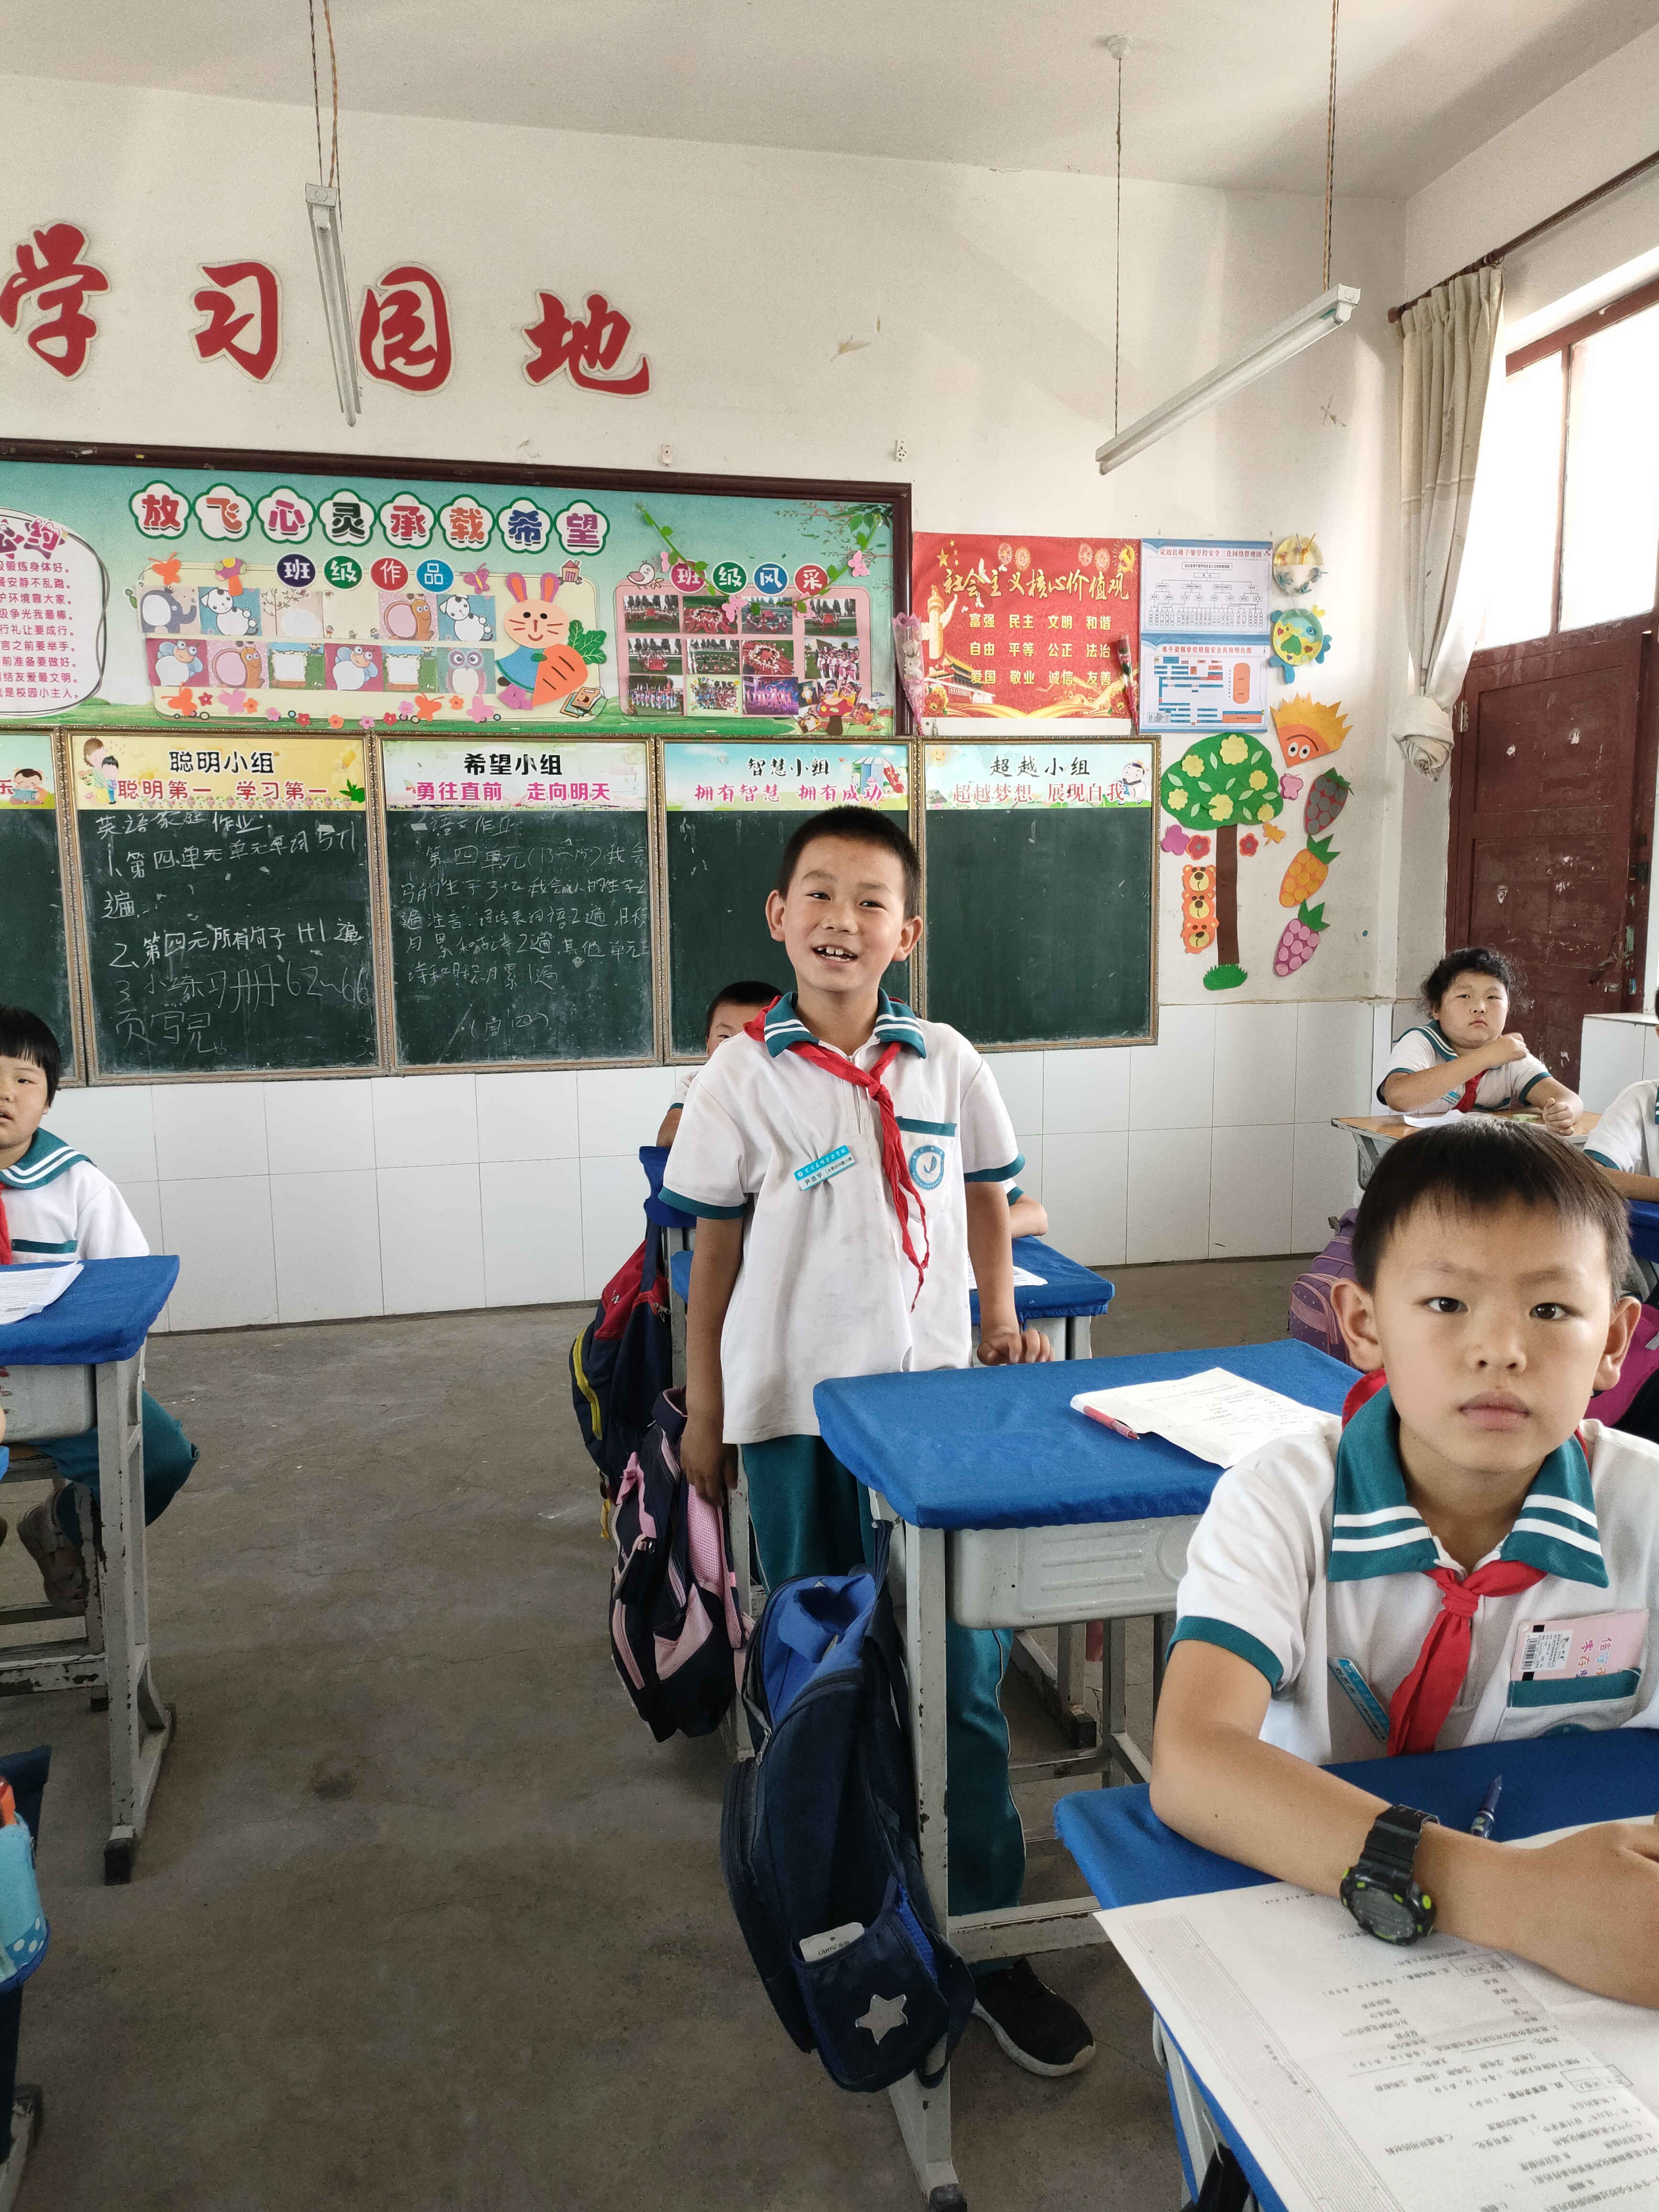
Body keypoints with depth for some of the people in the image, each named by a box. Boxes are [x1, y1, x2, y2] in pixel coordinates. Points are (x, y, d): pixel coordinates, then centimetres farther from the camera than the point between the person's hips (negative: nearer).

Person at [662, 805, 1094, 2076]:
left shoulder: (946, 1064, 1)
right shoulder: (744, 1080, -4)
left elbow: (985, 1200, 15)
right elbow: (714, 1252, 1)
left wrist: (1001, 1324, 5)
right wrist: (703, 1418, 4)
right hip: (794, 1413, -1)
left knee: (964, 1673, 1)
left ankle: (984, 1935, 16)